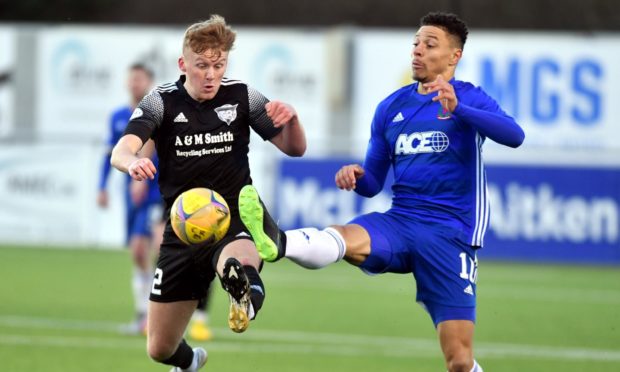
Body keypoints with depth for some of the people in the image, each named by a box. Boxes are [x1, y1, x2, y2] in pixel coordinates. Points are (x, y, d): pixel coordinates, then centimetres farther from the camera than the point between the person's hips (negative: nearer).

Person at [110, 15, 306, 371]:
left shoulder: (242, 96, -3)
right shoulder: (162, 101, -5)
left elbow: (294, 148, 1)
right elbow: (121, 151, -20)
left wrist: (291, 119, -23)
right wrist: (133, 162, -46)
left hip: (235, 222, -2)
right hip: (183, 230, 2)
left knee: (237, 266, -42)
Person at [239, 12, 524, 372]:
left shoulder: (470, 99, 0)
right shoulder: (391, 107, 14)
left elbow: (514, 135, -21)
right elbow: (373, 183, 20)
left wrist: (457, 109, -36)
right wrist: (356, 176, -5)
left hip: (449, 234, -3)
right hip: (399, 222, 3)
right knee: (342, 239, -32)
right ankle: (277, 242, -62)